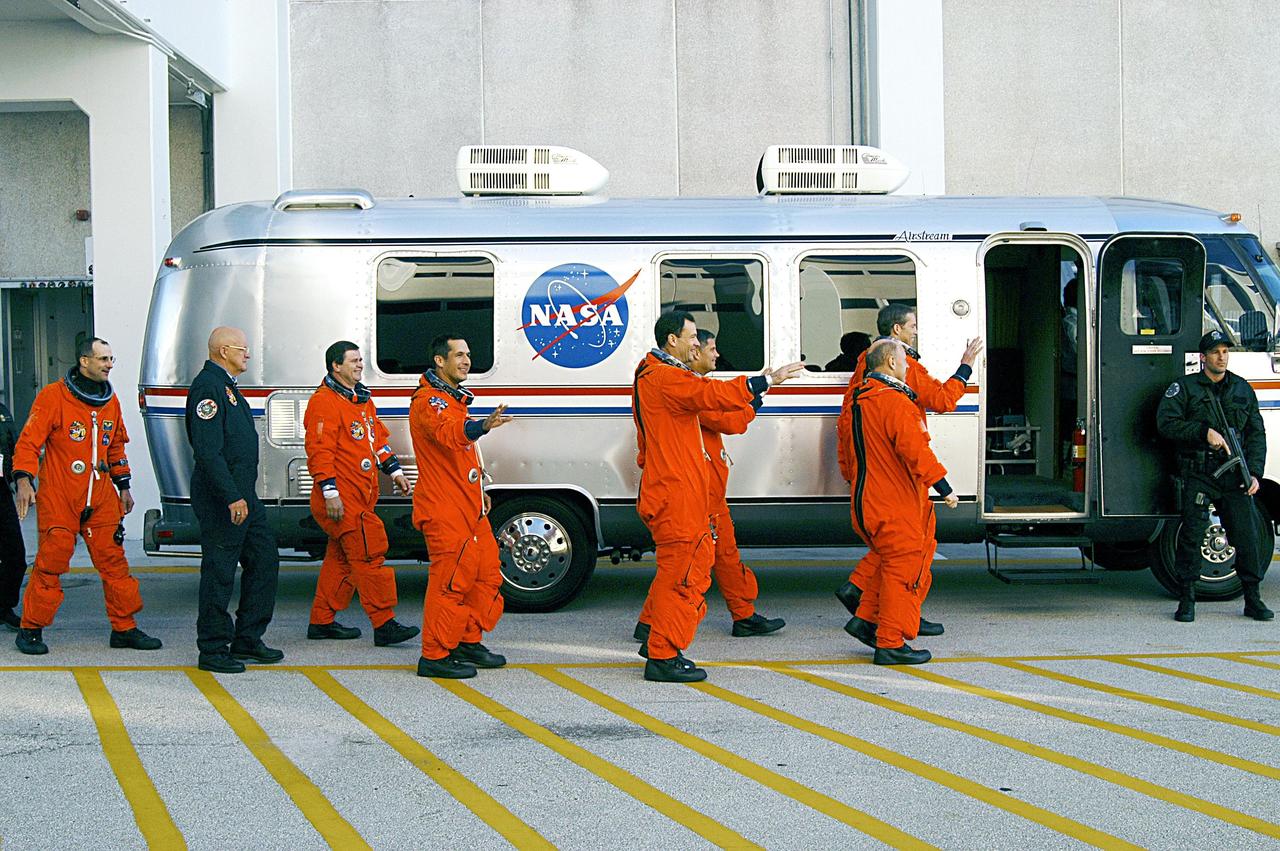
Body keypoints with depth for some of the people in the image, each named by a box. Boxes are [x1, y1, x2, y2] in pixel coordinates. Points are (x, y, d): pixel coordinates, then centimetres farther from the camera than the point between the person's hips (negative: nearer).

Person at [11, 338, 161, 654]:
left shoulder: (111, 401, 13)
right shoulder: (54, 396, -6)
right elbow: (29, 441, -9)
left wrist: (123, 486, 22)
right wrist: (24, 480, -20)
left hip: (101, 497, 5)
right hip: (58, 497, -5)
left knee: (114, 561, 4)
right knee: (51, 562, -4)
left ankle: (124, 628, 13)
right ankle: (30, 630, 8)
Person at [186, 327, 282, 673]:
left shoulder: (227, 385, 19)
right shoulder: (208, 387, -15)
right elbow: (207, 450, -23)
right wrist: (232, 497, -26)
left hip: (244, 495, 10)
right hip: (222, 499, -10)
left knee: (264, 559, 12)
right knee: (219, 571, -4)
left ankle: (247, 640, 19)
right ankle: (213, 650, 2)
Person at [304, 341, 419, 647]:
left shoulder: (362, 399, 19)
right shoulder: (324, 402, -12)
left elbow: (378, 438, 27)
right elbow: (319, 450, -18)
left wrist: (395, 471, 21)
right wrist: (330, 492, -22)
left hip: (361, 496, 10)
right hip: (341, 499, -10)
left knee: (342, 558, 14)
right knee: (369, 555, -11)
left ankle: (321, 621, 22)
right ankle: (384, 624, -10)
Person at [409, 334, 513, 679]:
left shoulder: (456, 398, 20)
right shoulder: (428, 401, -13)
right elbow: (447, 433, -35)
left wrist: (480, 490, 27)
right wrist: (480, 427, -54)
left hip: (469, 507, 10)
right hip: (444, 511, -10)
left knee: (486, 572, 13)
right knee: (451, 580, -10)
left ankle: (469, 643, 25)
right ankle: (435, 656, -6)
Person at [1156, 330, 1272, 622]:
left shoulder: (1243, 390, 15)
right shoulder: (1185, 387, 4)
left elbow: (1256, 434, 15)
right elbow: (1166, 423, -6)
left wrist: (1254, 472, 3)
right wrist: (1204, 432, -15)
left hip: (1234, 476, 3)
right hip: (1197, 474, -3)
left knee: (1247, 536, 1)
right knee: (1191, 535, -5)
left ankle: (1253, 599, 11)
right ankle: (1187, 601, 4)